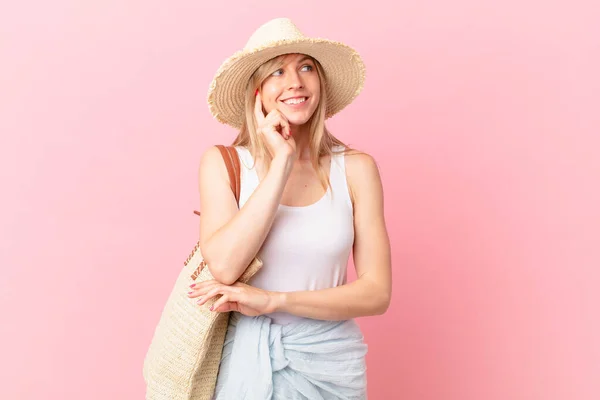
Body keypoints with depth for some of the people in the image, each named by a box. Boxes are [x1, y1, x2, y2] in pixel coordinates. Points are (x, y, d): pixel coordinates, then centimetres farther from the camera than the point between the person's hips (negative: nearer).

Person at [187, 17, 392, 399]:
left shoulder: (355, 168, -6)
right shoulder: (222, 163, -6)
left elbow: (377, 293, -8)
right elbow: (224, 266, -21)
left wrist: (273, 300, -18)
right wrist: (282, 162, -20)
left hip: (329, 362, 1)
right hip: (245, 359, 0)